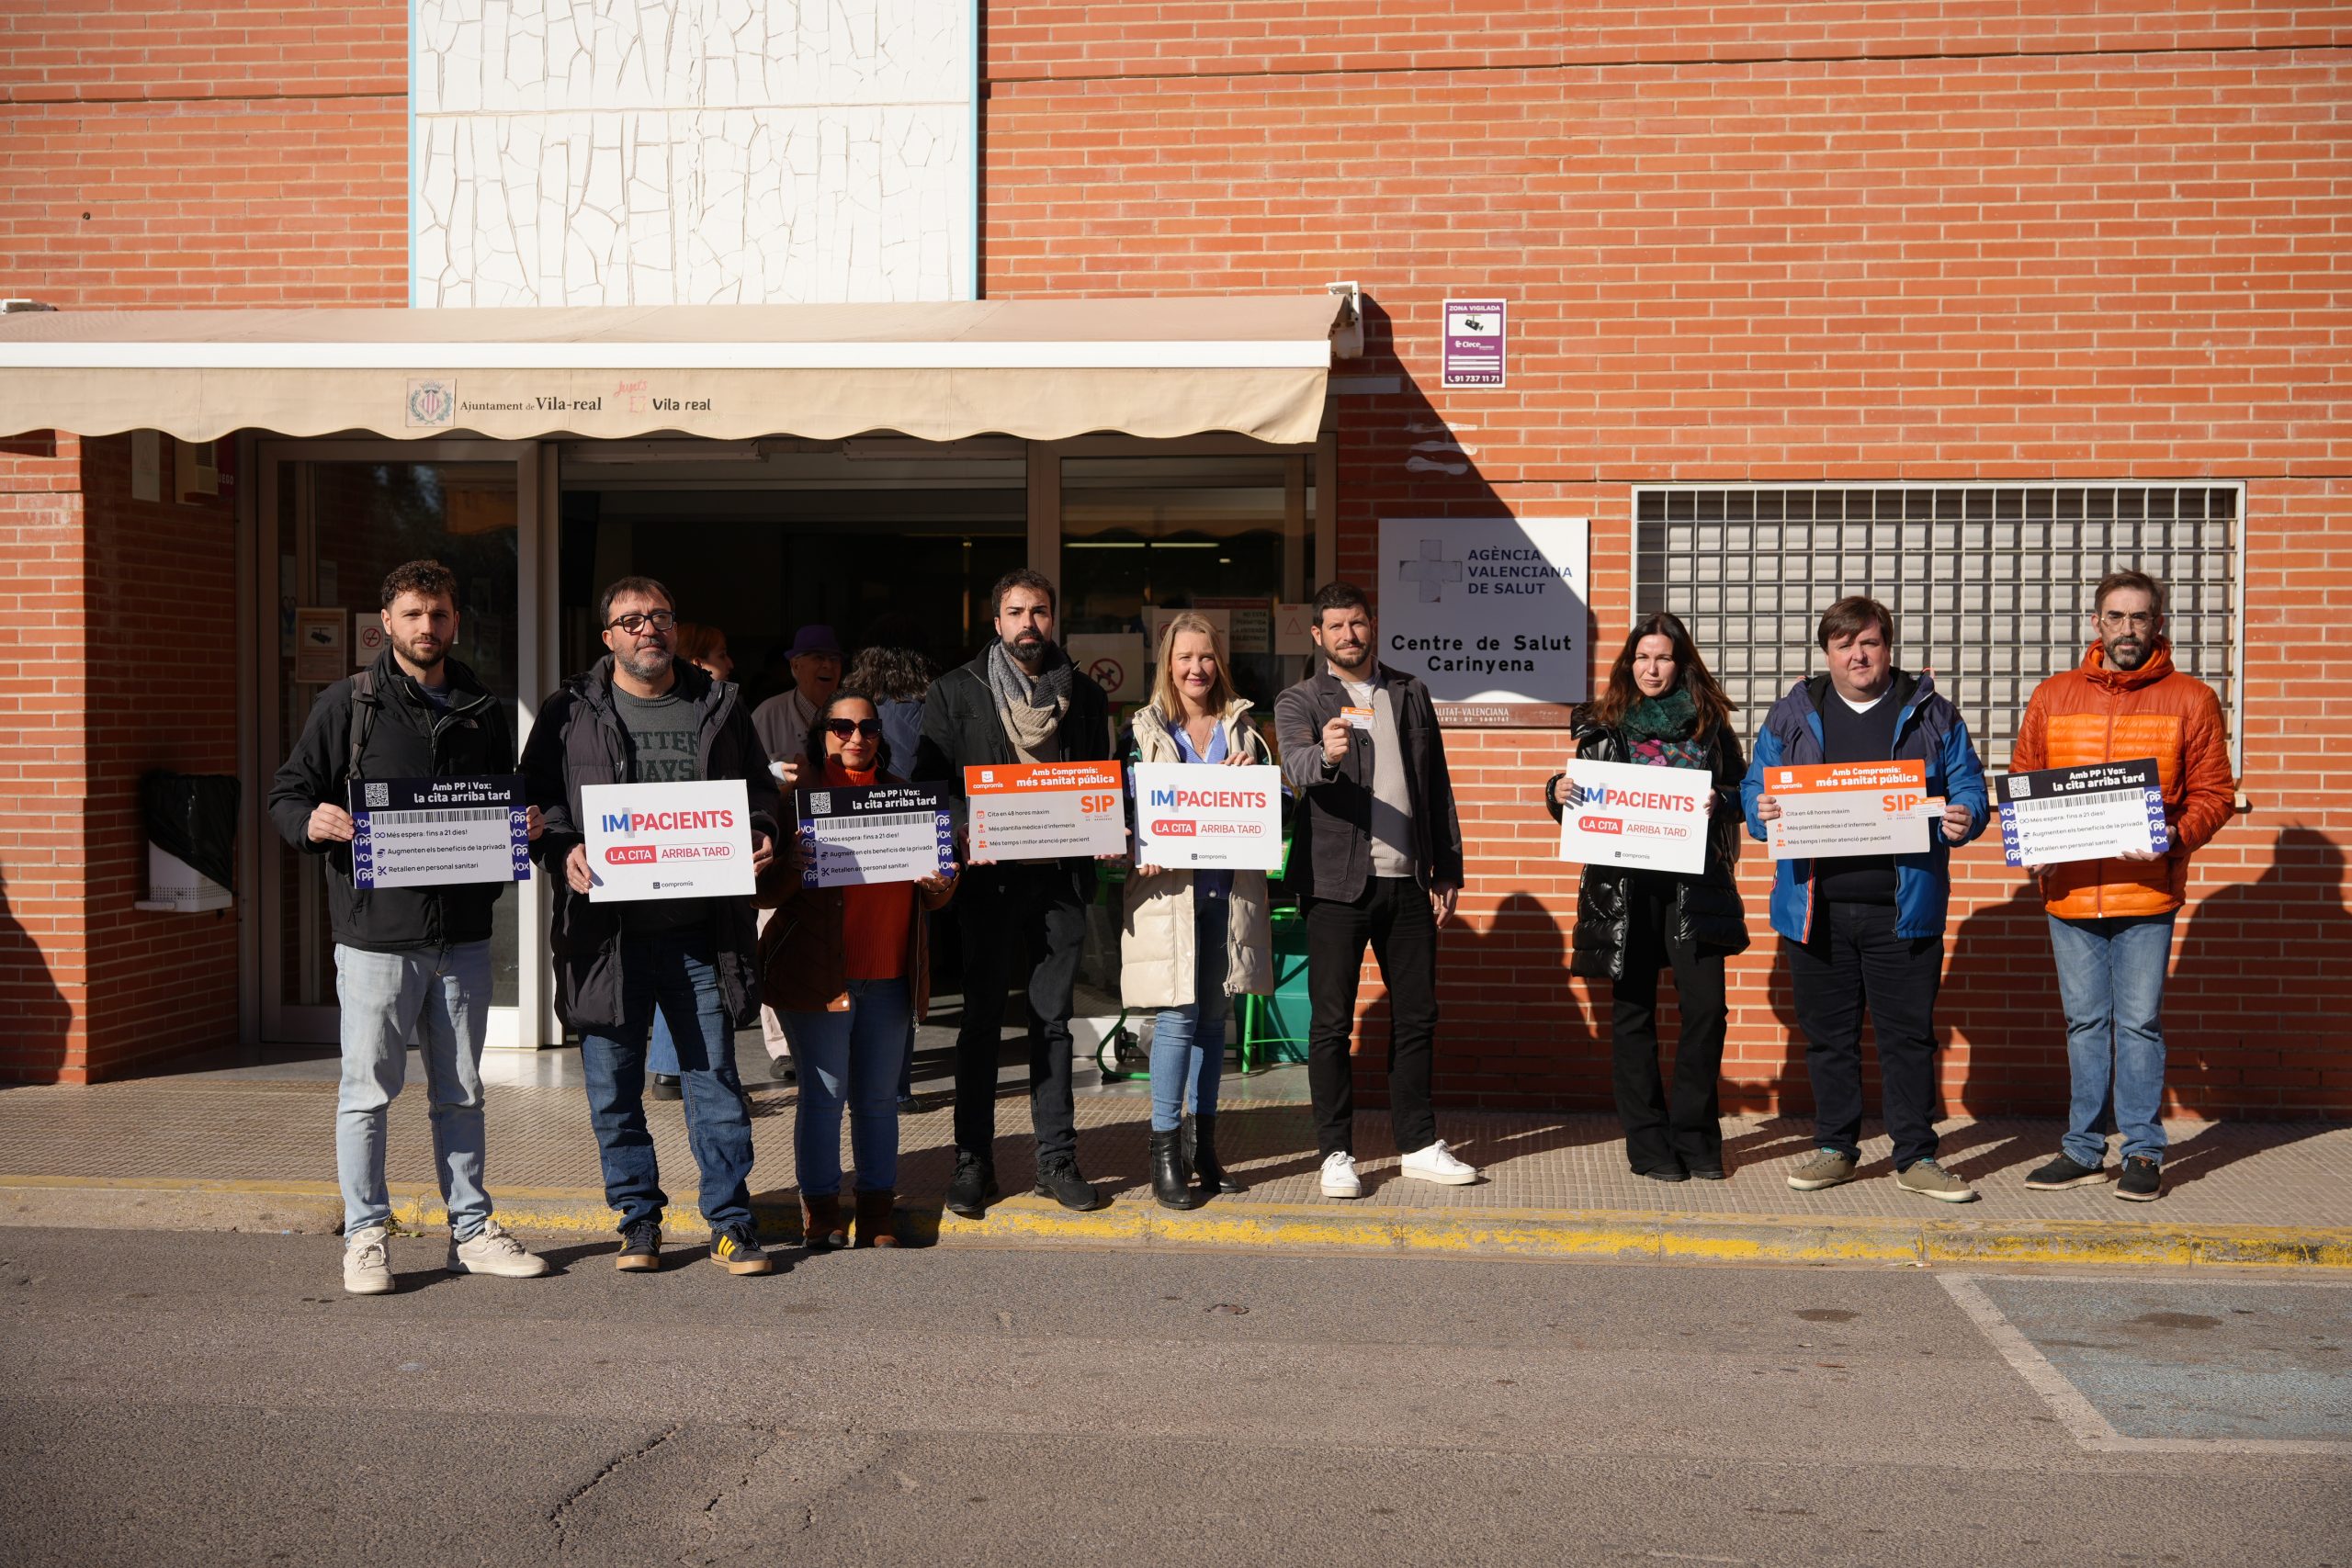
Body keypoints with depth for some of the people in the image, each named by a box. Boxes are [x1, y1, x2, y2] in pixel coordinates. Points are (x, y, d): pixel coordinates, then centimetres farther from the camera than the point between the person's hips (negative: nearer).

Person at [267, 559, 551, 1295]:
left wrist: (527, 824, -2)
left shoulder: (487, 711, 12)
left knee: (461, 1093, 13)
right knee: (367, 1090, 2)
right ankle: (366, 1235, 14)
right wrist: (312, 822, -21)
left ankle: (471, 1229, 22)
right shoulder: (349, 703, 0)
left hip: (464, 934, 4)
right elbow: (287, 792, 1)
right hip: (377, 932, -4)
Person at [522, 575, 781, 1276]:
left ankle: (730, 1224, 13)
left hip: (699, 928, 0)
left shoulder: (719, 706, 12)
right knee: (614, 1087, 6)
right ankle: (639, 1219, 21)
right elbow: (536, 799, 6)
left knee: (714, 1076, 3)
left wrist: (759, 835, -2)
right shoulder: (570, 713, 7)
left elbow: (759, 788, 18)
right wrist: (564, 851, -13)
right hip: (606, 925, 0)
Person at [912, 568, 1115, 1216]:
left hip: (1061, 875, 2)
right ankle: (974, 1162, 11)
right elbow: (930, 780, 1)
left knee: (1053, 1018, 7)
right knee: (983, 1018, 3)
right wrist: (966, 832, -15)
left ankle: (1057, 1159, 14)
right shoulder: (956, 692, 4)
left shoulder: (1084, 695, 13)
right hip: (990, 874, -2)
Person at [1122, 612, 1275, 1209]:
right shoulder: (1144, 730, 4)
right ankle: (1164, 1153, 1)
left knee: (1213, 1015, 10)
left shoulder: (1241, 728, 11)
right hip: (1168, 887, -3)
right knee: (1177, 1015, -7)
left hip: (1230, 888, 3)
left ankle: (1204, 1144, 20)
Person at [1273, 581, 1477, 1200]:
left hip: (1408, 881, 4)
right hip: (1338, 882, -4)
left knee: (1416, 1016, 9)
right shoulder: (1299, 702, 1)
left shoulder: (1411, 694, 13)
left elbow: (1437, 784, 15)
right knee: (1331, 1023, 0)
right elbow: (1297, 766, -19)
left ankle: (1419, 1145, 20)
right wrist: (1325, 756, -43)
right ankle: (1337, 1154, 8)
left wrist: (1447, 870, 10)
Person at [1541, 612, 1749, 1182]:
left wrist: (1720, 801, -11)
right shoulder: (1604, 725, 9)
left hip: (1694, 883, 0)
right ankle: (1648, 1142, 12)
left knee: (1706, 1006, -6)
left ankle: (1695, 1134, 10)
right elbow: (1581, 799, 13)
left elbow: (1742, 790, 10)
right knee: (1633, 1012, 4)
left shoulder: (1708, 722, 9)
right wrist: (1558, 791, -8)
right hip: (1624, 884, 0)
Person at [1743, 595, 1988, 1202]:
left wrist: (1963, 818, -15)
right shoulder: (1793, 714, 10)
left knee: (1909, 1033, 2)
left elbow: (1967, 783, 7)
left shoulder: (1930, 713, 8)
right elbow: (1754, 786, 9)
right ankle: (1836, 1148, 21)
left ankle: (1916, 1157, 12)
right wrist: (1762, 810, -14)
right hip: (1815, 905, 1)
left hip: (1903, 907, -1)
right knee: (1828, 1034, 8)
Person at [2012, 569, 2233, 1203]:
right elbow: (2021, 785, 12)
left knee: (2139, 1023, 1)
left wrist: (2177, 835, -17)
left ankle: (2144, 1152, 11)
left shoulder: (2190, 699, 2)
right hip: (2068, 889, 3)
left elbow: (2214, 792, 1)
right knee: (2085, 1023, 10)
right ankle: (2084, 1151, 18)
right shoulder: (2053, 697, 9)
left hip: (2147, 892, -3)